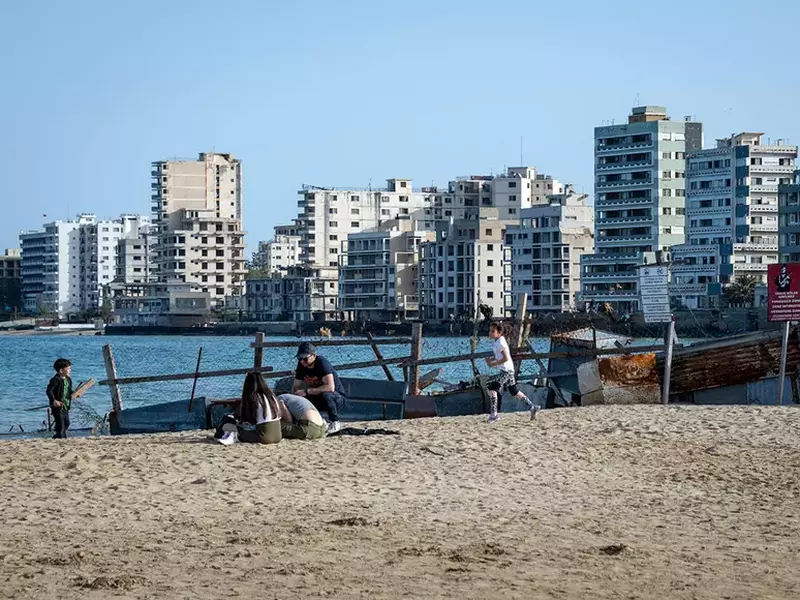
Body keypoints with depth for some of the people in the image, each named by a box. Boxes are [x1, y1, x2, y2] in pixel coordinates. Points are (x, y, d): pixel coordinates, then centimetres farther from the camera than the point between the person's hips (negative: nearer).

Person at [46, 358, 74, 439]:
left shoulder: (68, 379, 10)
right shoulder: (56, 380, -17)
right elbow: (49, 391, -21)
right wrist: (54, 400, -31)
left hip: (66, 406, 9)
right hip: (58, 406, -9)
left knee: (66, 423, 18)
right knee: (60, 424, -8)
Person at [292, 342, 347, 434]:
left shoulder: (322, 363, -26)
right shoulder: (301, 365, -5)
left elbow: (330, 387, -37)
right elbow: (295, 387, 3)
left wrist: (307, 391, -35)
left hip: (338, 398, -7)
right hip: (318, 399, 7)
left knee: (325, 395, -38)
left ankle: (335, 422, -16)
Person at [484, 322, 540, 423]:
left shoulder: (500, 343, -18)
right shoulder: (497, 341, 11)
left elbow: (506, 358, -23)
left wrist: (493, 364, -17)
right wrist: (491, 359, 8)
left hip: (506, 370, -10)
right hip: (507, 370, 10)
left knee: (492, 389, -12)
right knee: (514, 391, 17)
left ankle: (493, 414, -13)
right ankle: (532, 407, 24)